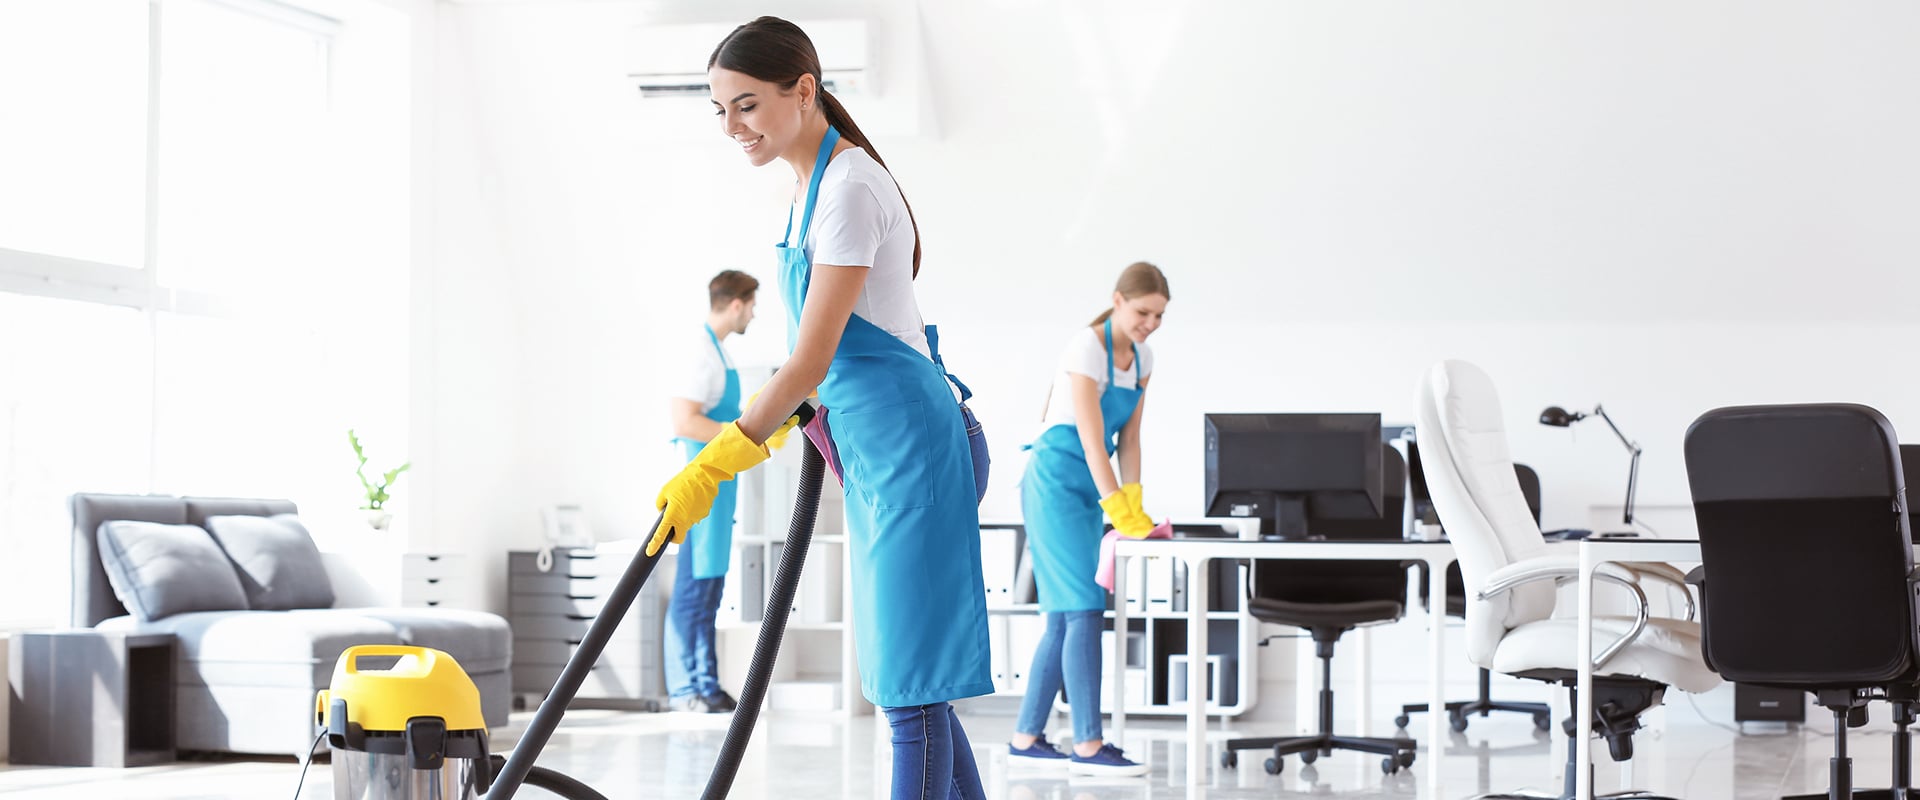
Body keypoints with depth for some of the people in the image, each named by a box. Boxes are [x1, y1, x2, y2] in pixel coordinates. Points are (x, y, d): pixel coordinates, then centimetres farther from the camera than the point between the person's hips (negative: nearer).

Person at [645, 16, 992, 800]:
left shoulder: (849, 187, -17)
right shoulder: (812, 182, 12)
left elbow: (811, 360, -20)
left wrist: (709, 471, -18)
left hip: (904, 441, -10)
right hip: (873, 447, 10)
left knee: (912, 683, -9)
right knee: (908, 680, 12)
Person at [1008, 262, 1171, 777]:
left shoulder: (1141, 358, 8)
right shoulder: (1087, 348, -17)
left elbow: (1129, 439, 9)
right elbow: (1092, 440, -22)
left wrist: (1135, 506, -2)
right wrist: (1120, 512, -24)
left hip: (1091, 489, 9)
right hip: (1057, 480, -9)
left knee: (1066, 617, 6)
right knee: (1085, 610, -14)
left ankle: (1026, 739, 11)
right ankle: (1087, 746, -16)